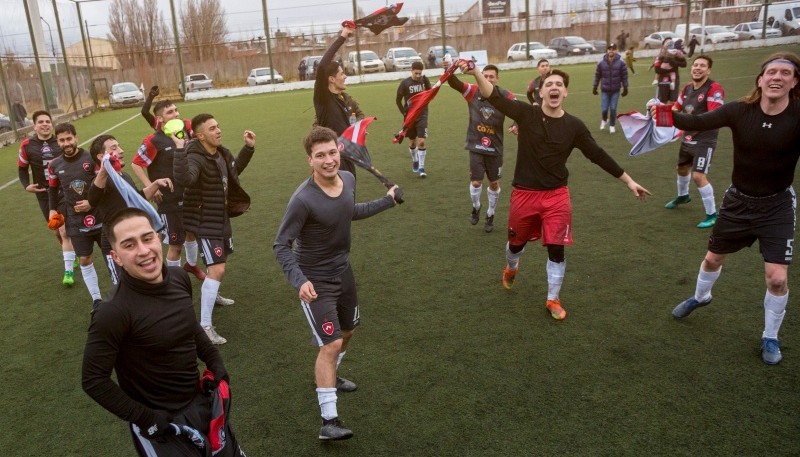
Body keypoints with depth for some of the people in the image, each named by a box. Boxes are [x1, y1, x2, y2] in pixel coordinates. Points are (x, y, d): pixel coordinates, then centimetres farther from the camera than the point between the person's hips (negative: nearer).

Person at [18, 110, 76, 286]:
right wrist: (26, 185, -8)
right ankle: (72, 256, 38)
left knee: (65, 231, -10)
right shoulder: (27, 145, -5)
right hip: (44, 196, 3)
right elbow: (22, 168, 7)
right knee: (57, 232, 15)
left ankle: (68, 271, -4)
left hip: (65, 193, -2)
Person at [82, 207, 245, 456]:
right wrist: (144, 418, -17)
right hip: (160, 420, -6)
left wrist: (214, 360, 1)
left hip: (201, 400, 6)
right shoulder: (114, 313, -28)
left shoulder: (179, 278, -8)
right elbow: (93, 380, -18)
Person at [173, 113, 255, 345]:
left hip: (222, 217, 9)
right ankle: (205, 326, -7)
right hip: (206, 222, -9)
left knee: (221, 260, 27)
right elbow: (183, 179, -47)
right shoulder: (195, 157, -26)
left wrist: (249, 148, 14)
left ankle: (211, 295, 55)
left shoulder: (222, 152, 1)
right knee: (217, 270, -15)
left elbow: (235, 169, 22)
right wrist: (180, 150, -54)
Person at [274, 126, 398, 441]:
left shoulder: (348, 179, -8)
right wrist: (299, 281, -36)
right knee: (331, 344, -12)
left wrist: (386, 202, 21)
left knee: (347, 332, 23)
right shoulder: (303, 199, -29)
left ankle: (329, 377, 51)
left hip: (342, 270, 8)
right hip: (315, 279, -7)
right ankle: (328, 421, -1)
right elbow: (281, 246, -23)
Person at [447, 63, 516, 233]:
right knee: (476, 182, -3)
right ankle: (476, 208, 29)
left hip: (495, 147, 1)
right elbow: (454, 84, -23)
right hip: (476, 146, -1)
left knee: (494, 183, 11)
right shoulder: (473, 92, -10)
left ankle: (490, 216, 34)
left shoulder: (505, 96, -11)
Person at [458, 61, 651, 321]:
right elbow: (495, 98, -21)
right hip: (524, 193, 0)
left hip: (556, 196, 1)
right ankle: (511, 269, 54)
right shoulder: (527, 114, -8)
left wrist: (628, 181, 7)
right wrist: (476, 73, -37)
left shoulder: (574, 126, -3)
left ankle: (553, 300, 22)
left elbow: (599, 156, 5)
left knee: (556, 249, 0)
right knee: (516, 243, 17)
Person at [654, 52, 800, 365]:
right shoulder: (740, 111, -15)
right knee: (713, 258, 18)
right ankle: (700, 297, 51)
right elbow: (699, 122, -24)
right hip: (738, 199, 2)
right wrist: (668, 115, -41)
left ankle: (770, 338, 19)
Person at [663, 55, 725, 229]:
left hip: (705, 140, -8)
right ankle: (683, 196, 56)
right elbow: (677, 107, 19)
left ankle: (712, 215, -2)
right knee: (682, 168, 25)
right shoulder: (687, 88, 6)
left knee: (698, 176, -17)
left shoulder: (714, 89, -17)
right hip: (687, 138, 8)